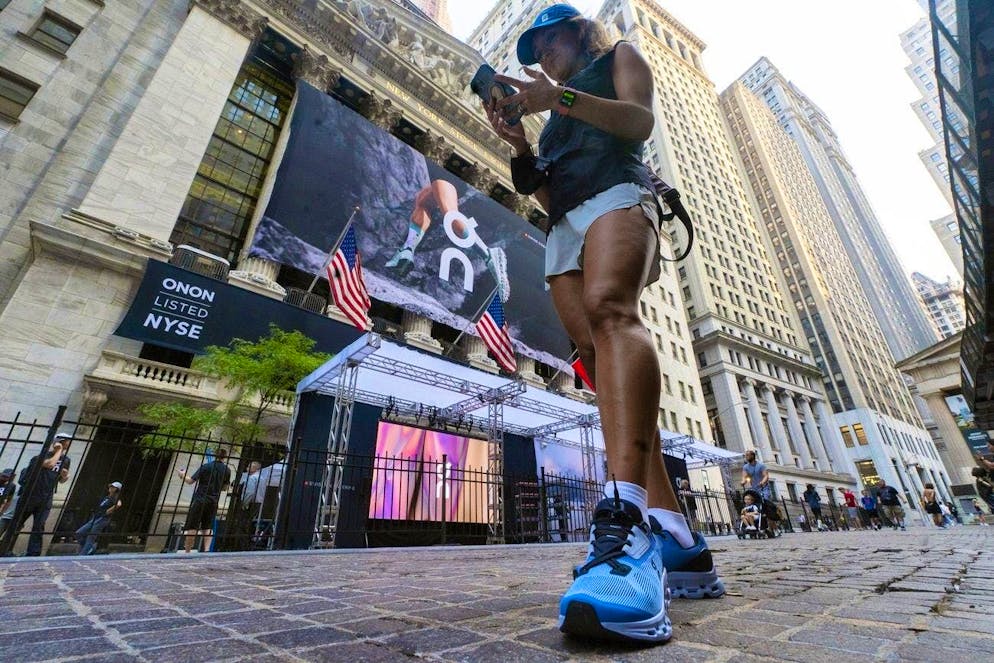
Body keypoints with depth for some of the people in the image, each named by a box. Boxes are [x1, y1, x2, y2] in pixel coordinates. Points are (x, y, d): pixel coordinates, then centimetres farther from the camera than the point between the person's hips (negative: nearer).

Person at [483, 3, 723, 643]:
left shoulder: (620, 57, 28)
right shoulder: (556, 122, 41)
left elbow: (641, 121, 5)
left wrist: (559, 96, -1)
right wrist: (520, 144, 17)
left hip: (616, 193, -5)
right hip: (563, 230, 5)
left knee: (610, 310, -37)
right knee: (601, 361, -17)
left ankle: (627, 519, -52)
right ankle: (677, 542, -21)